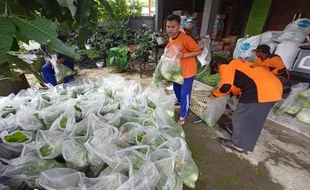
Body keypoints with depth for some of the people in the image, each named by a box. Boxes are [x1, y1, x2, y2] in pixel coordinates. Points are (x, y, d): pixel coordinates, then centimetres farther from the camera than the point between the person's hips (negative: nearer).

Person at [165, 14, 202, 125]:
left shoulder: (185, 38, -23)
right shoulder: (170, 39, 1)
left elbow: (199, 51, -19)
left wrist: (183, 55, -29)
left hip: (187, 71, -8)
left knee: (185, 94, 2)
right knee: (176, 88, 26)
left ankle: (183, 115, 21)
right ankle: (179, 101, 56)